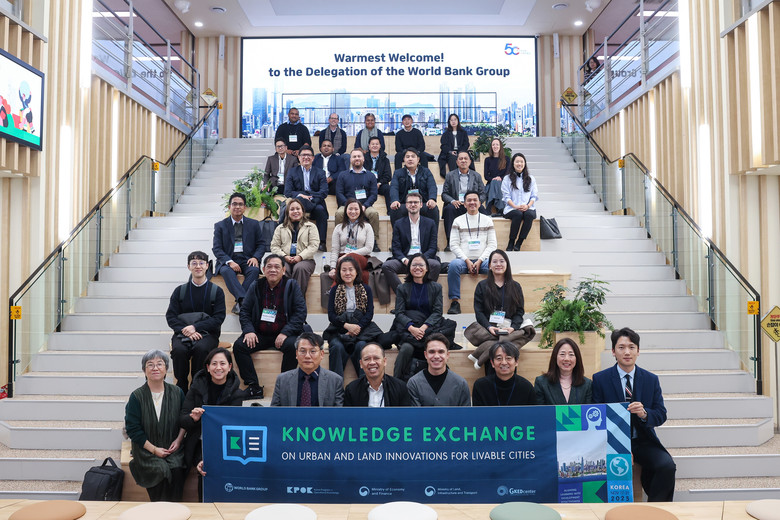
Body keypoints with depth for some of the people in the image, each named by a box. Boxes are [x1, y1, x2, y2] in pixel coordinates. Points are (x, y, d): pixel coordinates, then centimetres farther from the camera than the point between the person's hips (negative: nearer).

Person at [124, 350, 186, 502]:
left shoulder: (177, 392, 5)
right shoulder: (136, 396, -3)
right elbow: (133, 429, -4)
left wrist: (178, 440, -5)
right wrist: (154, 449, -10)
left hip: (173, 448, 2)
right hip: (146, 450, -1)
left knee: (176, 470, -26)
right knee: (161, 470, -27)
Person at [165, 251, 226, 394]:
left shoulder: (216, 291, 6)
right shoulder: (180, 290, 12)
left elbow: (218, 318, -3)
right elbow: (170, 316, 4)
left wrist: (195, 327, -16)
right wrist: (185, 330, -15)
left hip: (207, 333, -1)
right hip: (183, 332, 2)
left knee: (201, 348, -34)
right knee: (179, 349, -31)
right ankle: (181, 387, -13)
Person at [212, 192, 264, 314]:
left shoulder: (253, 224, 13)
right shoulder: (220, 226, 9)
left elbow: (261, 244, 12)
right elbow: (217, 248, 1)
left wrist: (255, 257, -10)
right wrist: (229, 262, -17)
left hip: (247, 260, 1)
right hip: (228, 260, -1)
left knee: (254, 270, -33)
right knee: (226, 271, -35)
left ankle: (240, 303, -37)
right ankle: (245, 300, -47)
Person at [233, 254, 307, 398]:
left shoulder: (292, 286, 2)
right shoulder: (256, 287, 10)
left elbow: (300, 312, -5)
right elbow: (245, 311, 10)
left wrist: (285, 333, -17)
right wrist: (248, 330, -9)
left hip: (283, 334, -3)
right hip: (259, 335, 3)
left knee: (292, 345, -34)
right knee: (238, 346, -21)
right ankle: (253, 386, -16)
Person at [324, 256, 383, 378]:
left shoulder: (366, 289, 13)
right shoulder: (334, 290, 13)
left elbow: (369, 313, 5)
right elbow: (331, 315, 5)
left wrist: (357, 328, -12)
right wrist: (347, 325, -13)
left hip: (362, 327, 0)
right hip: (339, 329, 0)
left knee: (361, 346, -32)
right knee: (337, 347, -31)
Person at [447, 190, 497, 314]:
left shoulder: (487, 220, 14)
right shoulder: (458, 221, 12)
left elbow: (492, 244, 6)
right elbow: (454, 245, 4)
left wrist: (479, 261, -9)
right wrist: (467, 261, -10)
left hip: (482, 260, 0)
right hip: (463, 259, 0)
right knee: (454, 265, -34)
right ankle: (455, 302, -30)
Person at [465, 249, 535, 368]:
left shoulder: (515, 287, 17)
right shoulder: (482, 286, 12)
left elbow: (520, 311, 11)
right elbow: (478, 311, 5)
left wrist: (513, 327, -11)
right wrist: (489, 327, -15)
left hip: (509, 328, 2)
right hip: (488, 327, -2)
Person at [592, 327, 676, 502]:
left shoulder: (651, 379, 7)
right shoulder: (600, 379, 0)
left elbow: (661, 415, 4)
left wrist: (644, 413, -20)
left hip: (644, 441, 2)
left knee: (667, 466, -24)